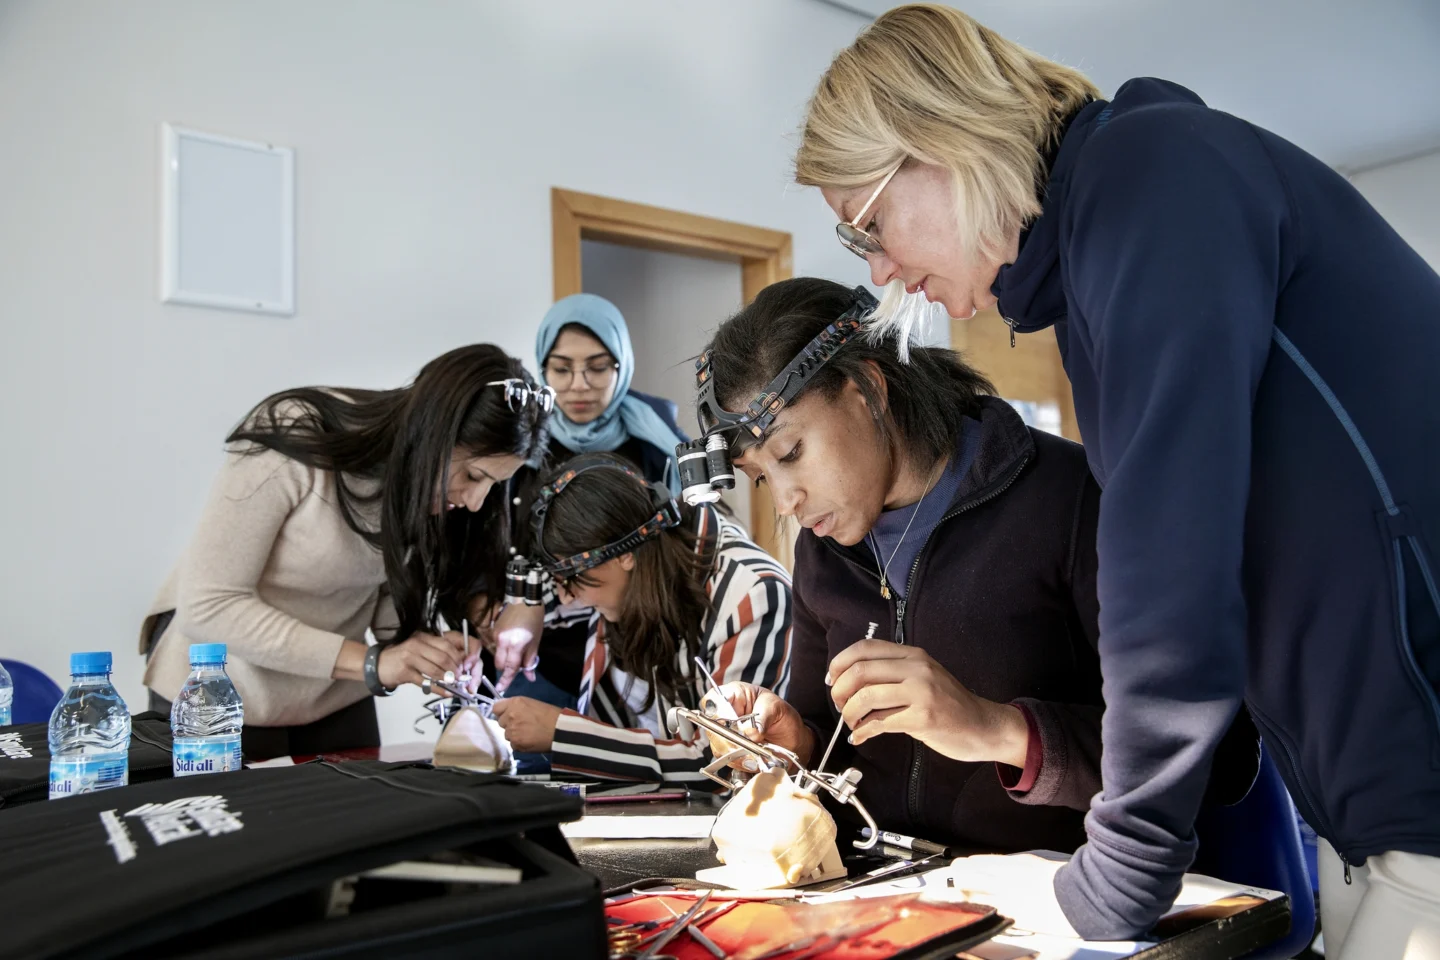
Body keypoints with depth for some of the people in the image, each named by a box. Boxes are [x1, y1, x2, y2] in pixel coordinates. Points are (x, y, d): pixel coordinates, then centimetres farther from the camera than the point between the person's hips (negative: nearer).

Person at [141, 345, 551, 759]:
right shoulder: (291, 439, -28)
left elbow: (392, 593, -3)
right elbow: (208, 607, -26)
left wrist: (421, 650, -25)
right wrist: (370, 662, -31)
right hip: (215, 699, -4)